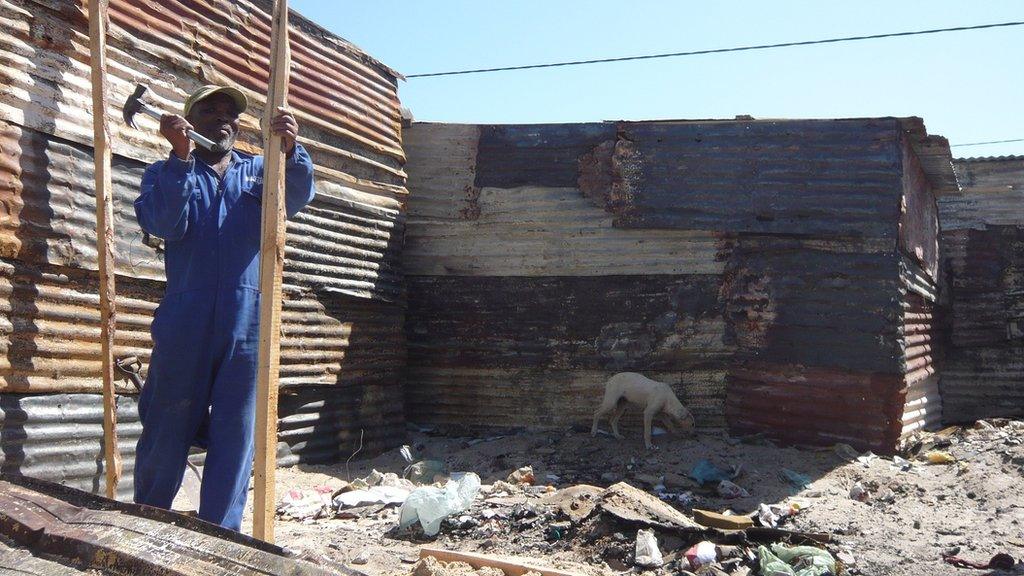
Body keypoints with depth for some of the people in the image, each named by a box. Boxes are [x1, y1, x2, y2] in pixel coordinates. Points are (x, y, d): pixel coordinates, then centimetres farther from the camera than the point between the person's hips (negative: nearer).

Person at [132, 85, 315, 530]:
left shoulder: (259, 171, 14)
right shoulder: (167, 173, 10)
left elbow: (297, 197, -6)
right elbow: (164, 224, -9)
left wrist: (291, 149, -26)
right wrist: (180, 157, -18)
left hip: (247, 329, 1)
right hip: (184, 327, -1)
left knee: (235, 439, 4)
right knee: (166, 435, 7)